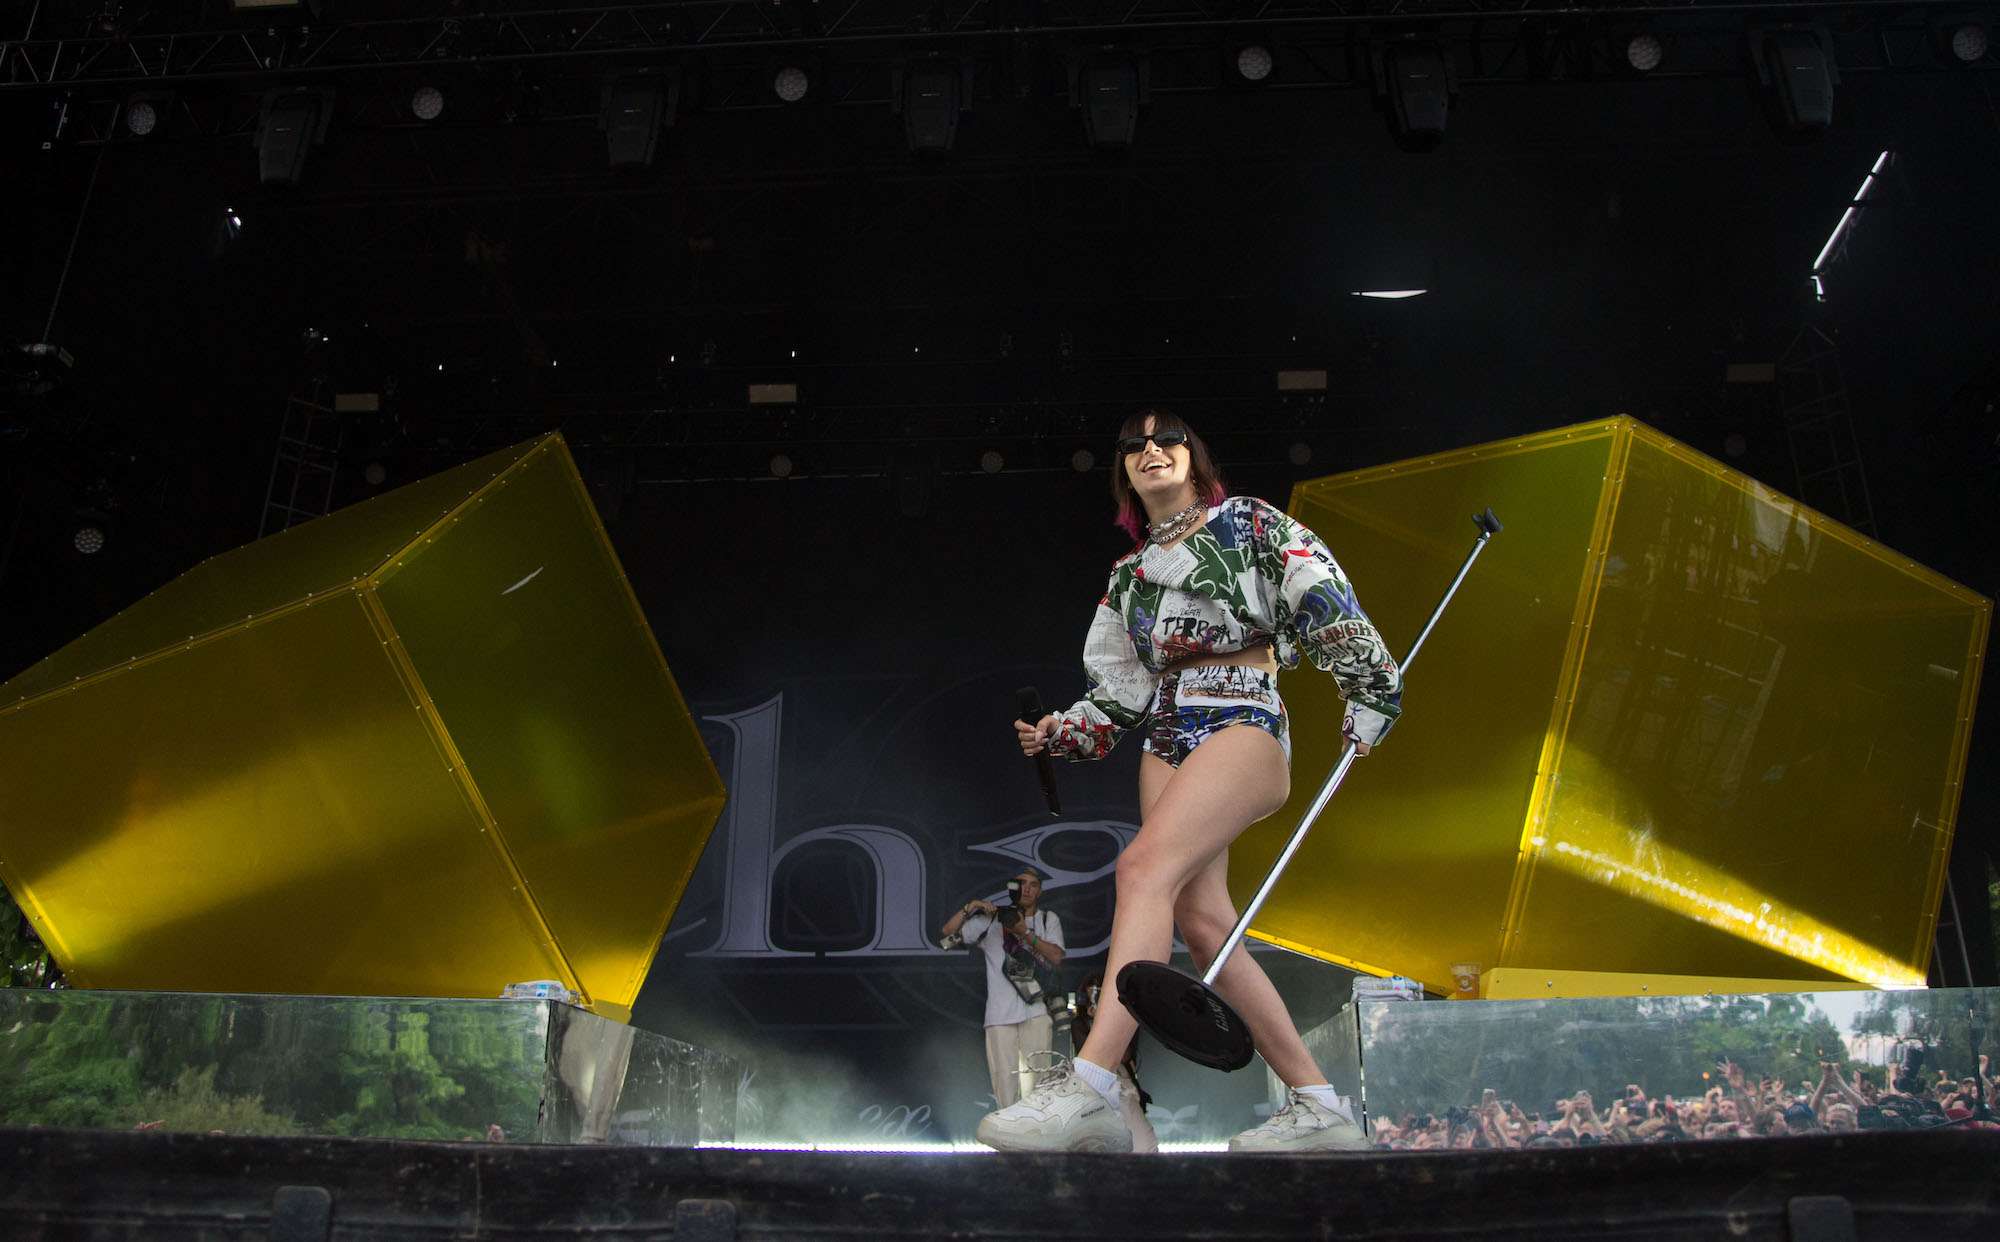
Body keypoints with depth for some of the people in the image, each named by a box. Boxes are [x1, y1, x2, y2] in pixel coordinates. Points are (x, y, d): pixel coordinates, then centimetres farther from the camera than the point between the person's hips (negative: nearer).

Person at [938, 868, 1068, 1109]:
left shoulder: (1048, 919, 15)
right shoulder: (992, 919, 11)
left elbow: (1056, 957, 0)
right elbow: (948, 932, 4)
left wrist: (1026, 932, -9)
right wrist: (969, 908, -12)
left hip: (1036, 1011, 0)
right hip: (1000, 1014, 0)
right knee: (1005, 1077, -4)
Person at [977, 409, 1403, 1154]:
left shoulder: (1247, 523, 9)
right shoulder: (1129, 575, 24)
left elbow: (1323, 600, -1)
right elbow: (1119, 697, 24)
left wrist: (1368, 696, -11)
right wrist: (1057, 733, 10)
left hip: (1242, 722, -6)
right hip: (1167, 743, 6)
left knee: (1146, 864, -28)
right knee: (1201, 920, -8)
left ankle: (1088, 1087, -39)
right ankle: (1319, 1107, -1)